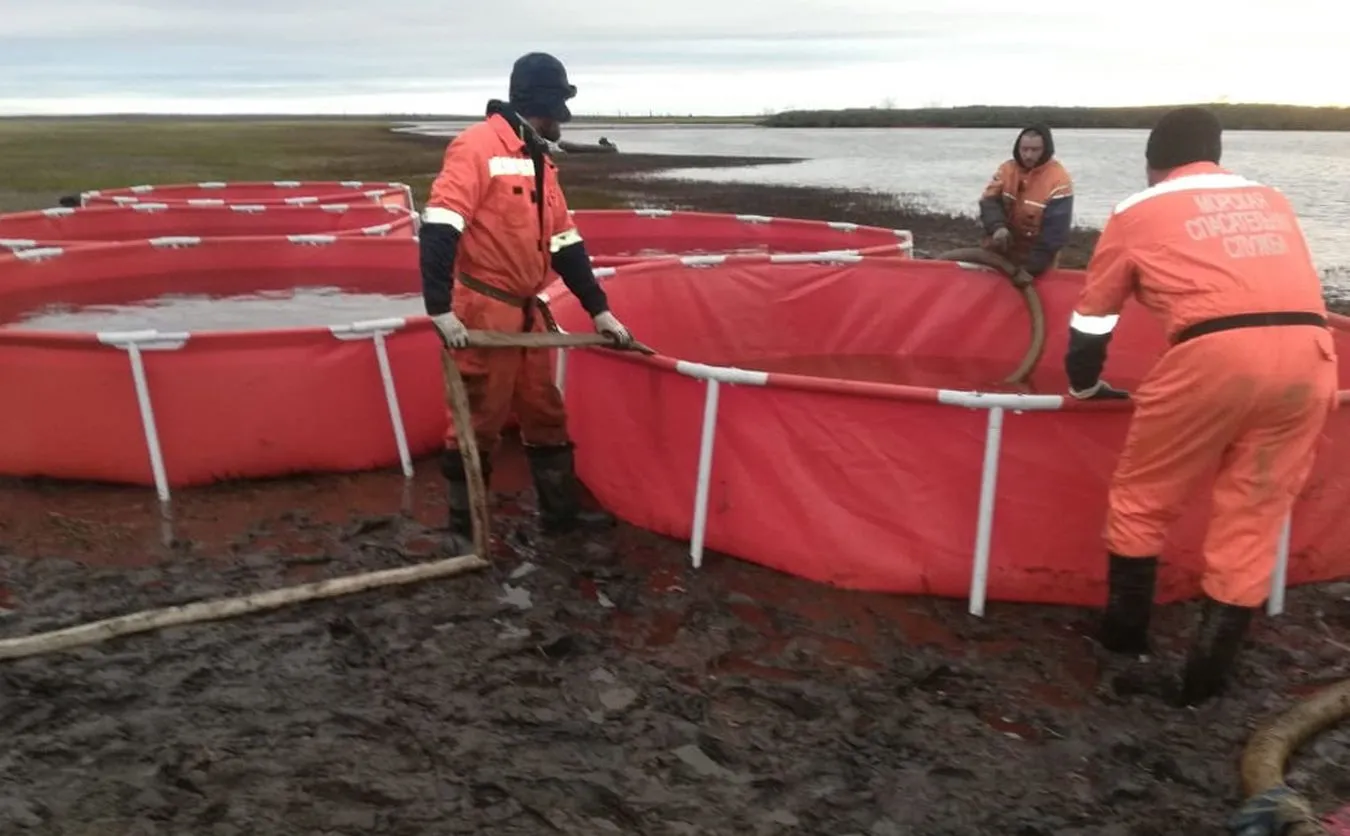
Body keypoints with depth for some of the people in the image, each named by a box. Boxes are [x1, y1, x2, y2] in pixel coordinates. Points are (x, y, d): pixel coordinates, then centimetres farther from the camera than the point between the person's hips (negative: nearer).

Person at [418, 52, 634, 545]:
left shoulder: (539, 160, 14)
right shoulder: (478, 147, -13)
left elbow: (564, 241, 19)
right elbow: (437, 229, -21)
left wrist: (598, 310, 17)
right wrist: (441, 309, -27)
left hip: (527, 311, 9)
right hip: (483, 311, -9)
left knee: (545, 413, 16)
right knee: (478, 421, 1)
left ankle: (560, 513, 30)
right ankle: (465, 527, 15)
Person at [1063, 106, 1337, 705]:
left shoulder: (1138, 212, 17)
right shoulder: (1270, 200, 29)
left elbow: (1091, 318, 22)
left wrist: (1085, 387, 39)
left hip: (1214, 353, -4)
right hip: (1308, 353, 4)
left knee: (1141, 496, 16)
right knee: (1254, 514, 14)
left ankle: (1124, 633, 28)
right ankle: (1209, 668, 19)